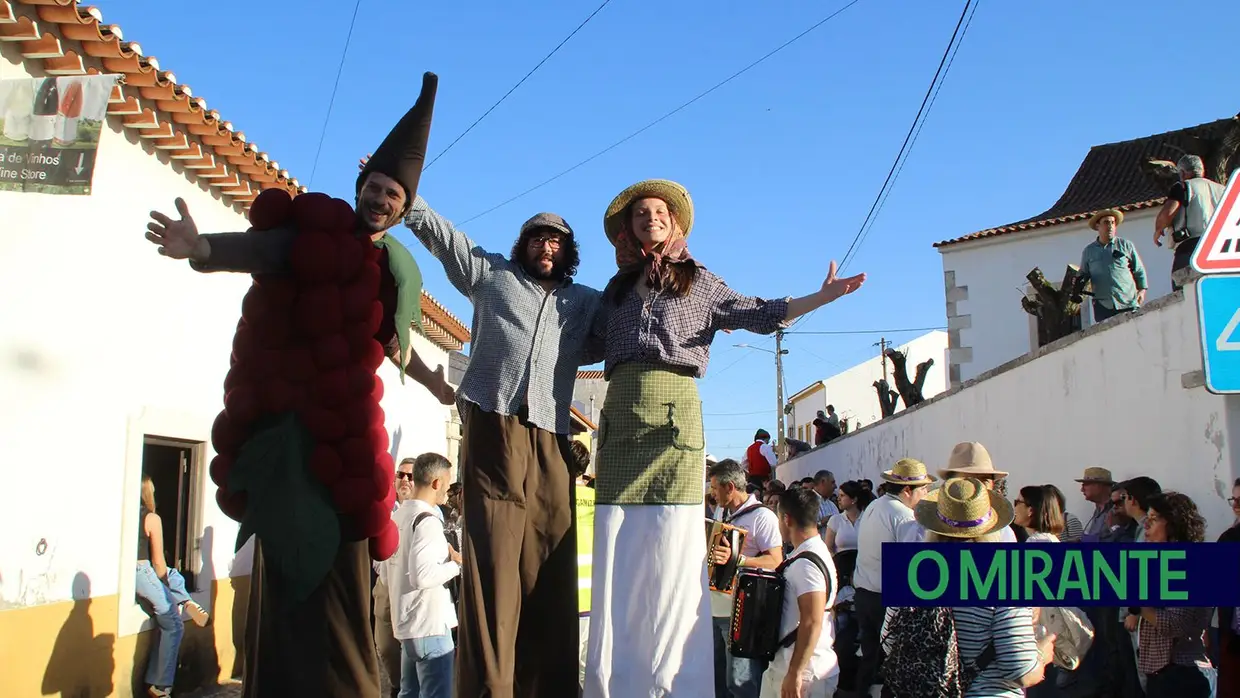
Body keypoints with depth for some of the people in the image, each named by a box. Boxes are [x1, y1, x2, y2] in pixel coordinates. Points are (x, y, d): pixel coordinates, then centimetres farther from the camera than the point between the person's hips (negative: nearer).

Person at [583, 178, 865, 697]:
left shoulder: (698, 281, 15)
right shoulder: (617, 288, 23)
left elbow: (757, 314, 9)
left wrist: (821, 297, 0)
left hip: (675, 411, -3)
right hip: (620, 416, 3)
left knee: (671, 553, -8)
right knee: (617, 554, -2)